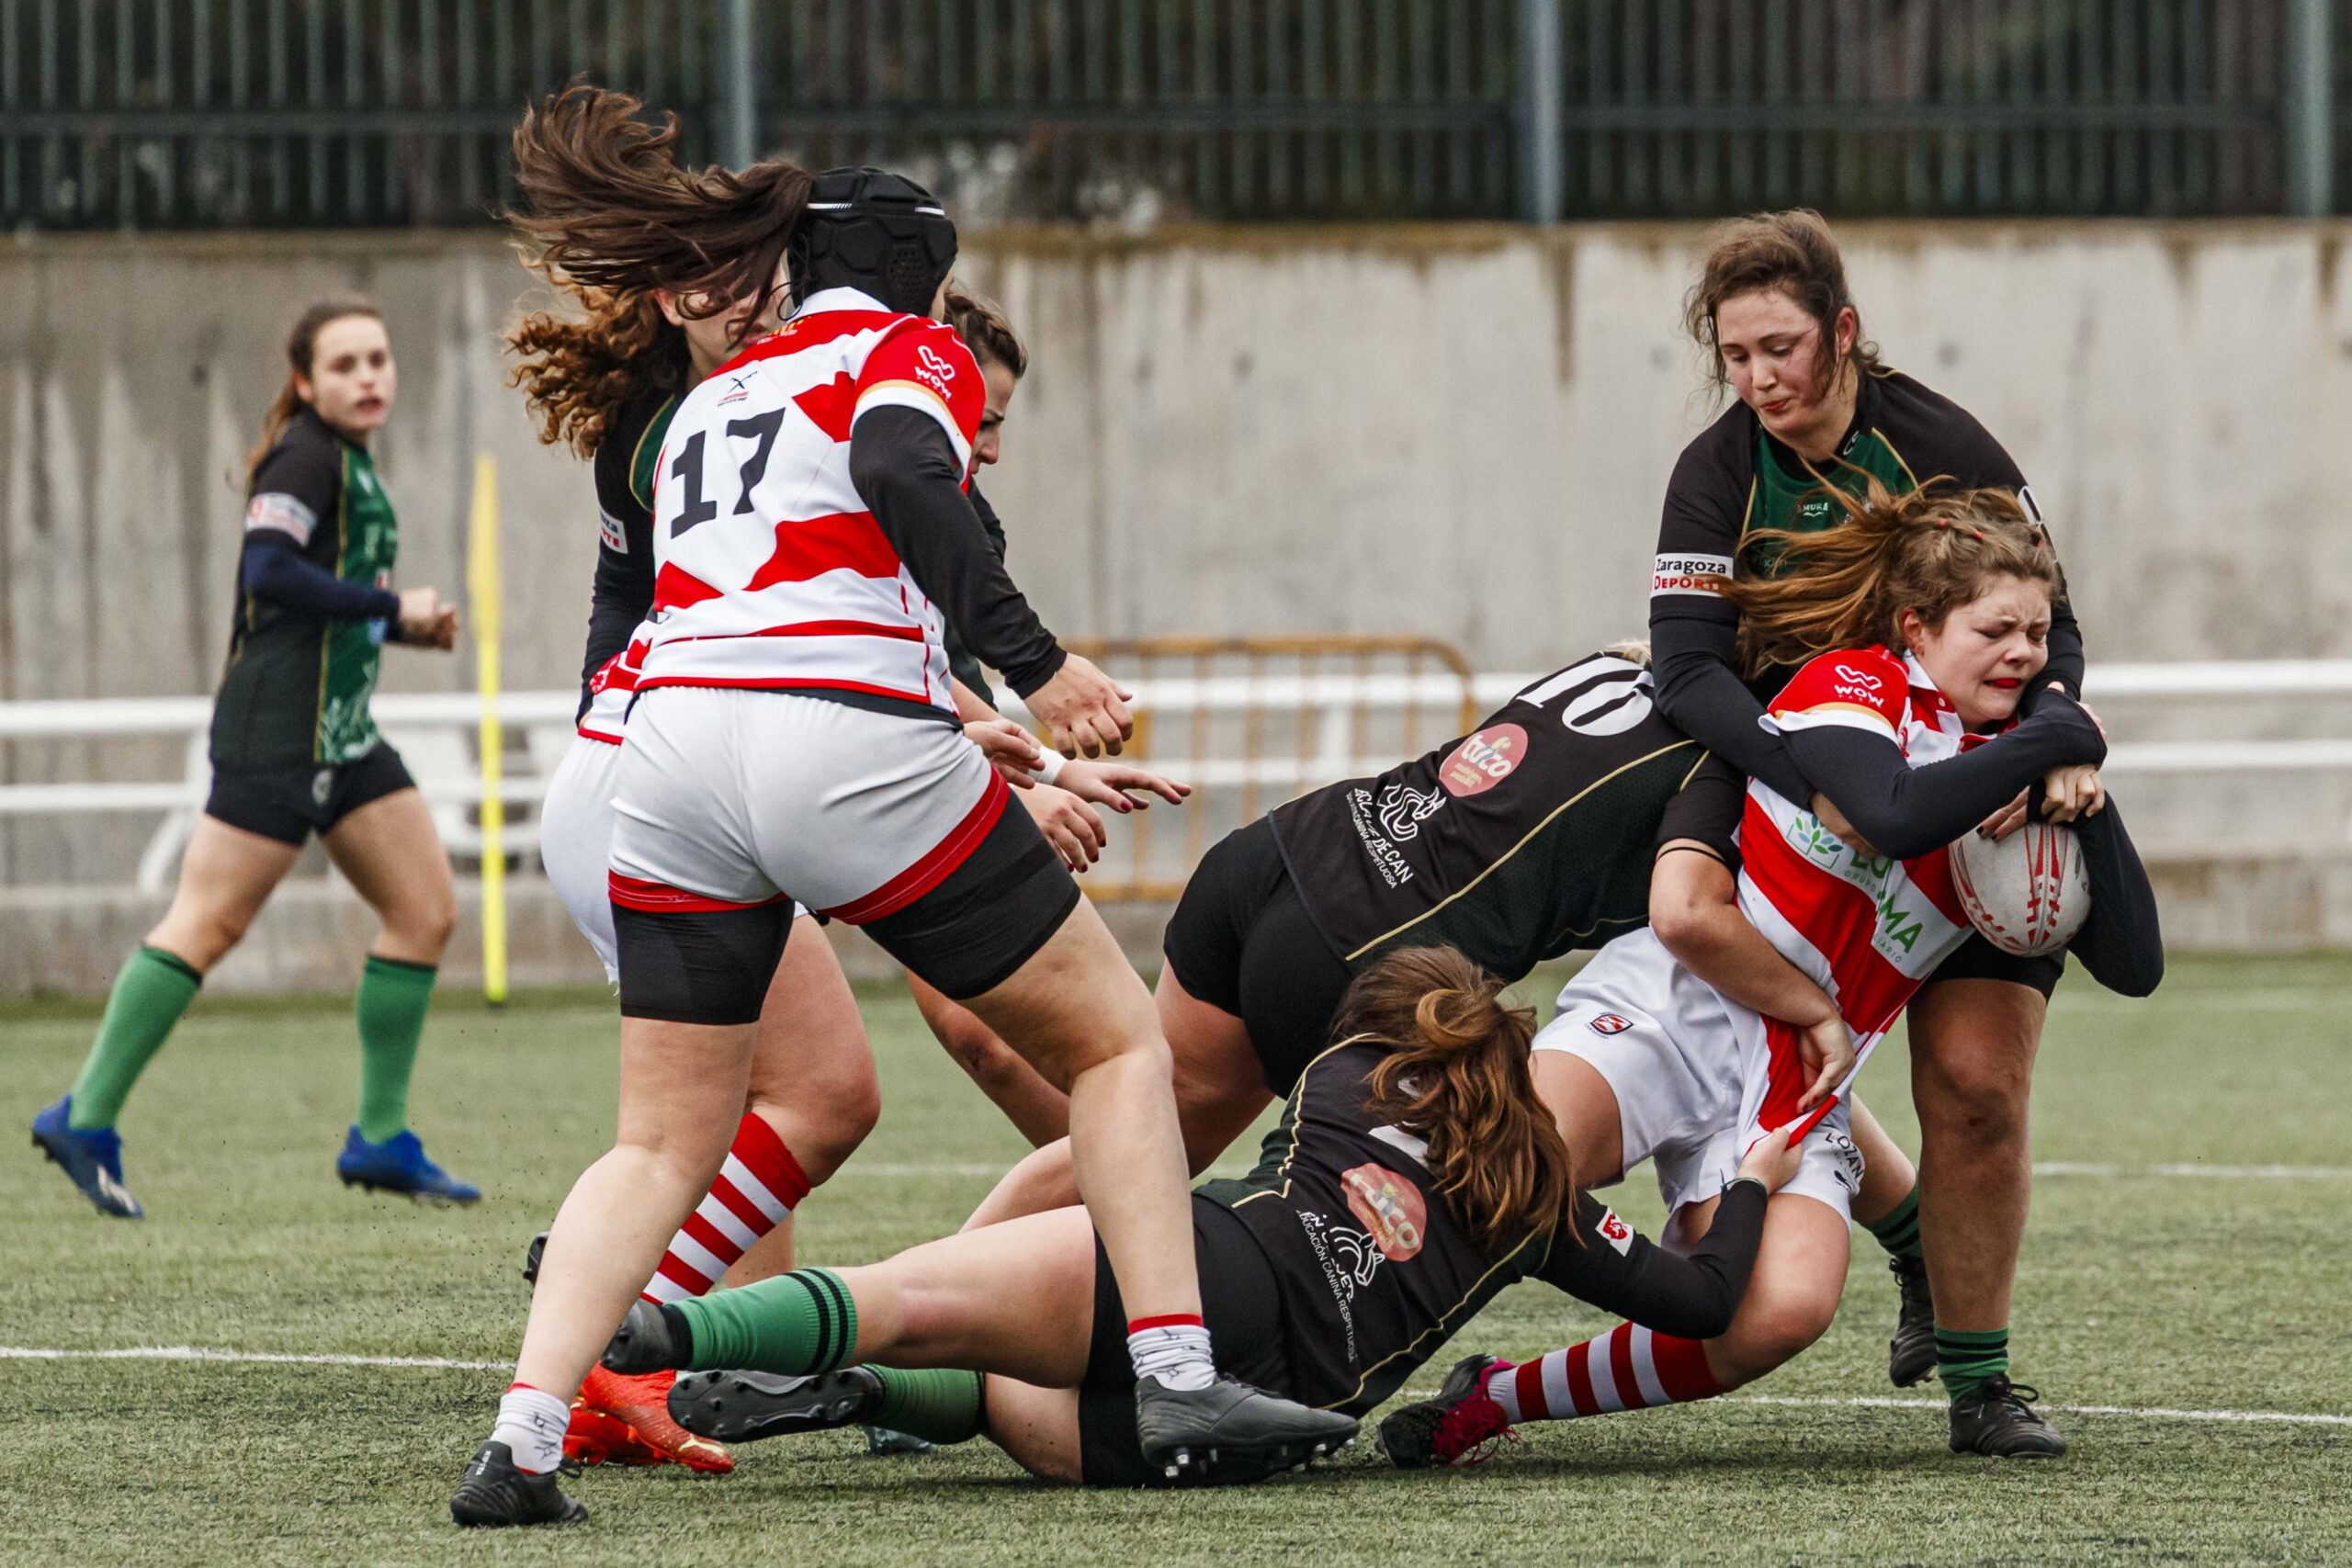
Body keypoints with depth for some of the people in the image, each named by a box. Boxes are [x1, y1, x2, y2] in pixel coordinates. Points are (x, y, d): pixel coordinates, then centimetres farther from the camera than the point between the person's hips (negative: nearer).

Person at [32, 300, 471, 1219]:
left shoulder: (349, 462, 19)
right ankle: (86, 1118, -5)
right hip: (280, 724, -10)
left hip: (340, 732, 10)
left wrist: (408, 626, 10)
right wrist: (392, 607, -18)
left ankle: (382, 1140, 9)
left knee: (426, 910, 6)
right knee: (207, 925, -10)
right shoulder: (308, 458, -10)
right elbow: (268, 573, -24)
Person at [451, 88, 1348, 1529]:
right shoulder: (912, 354, 9)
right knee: (1119, 1041, 10)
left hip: (673, 752, 5)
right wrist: (1035, 662, -18)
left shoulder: (712, 398, 28)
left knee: (662, 1144, 12)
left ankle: (522, 1441, -7)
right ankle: (1177, 1380, 0)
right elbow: (899, 469, -14)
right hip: (848, 748, -5)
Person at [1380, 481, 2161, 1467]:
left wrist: (2080, 784, -6)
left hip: (1797, 1091, 4)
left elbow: (2135, 966, 4)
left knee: (1785, 1310, -27)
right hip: (1673, 1007, -4)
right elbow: (1892, 818, -25)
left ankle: (1491, 1402, -10)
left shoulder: (2025, 787, 11)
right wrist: (2051, 741, -14)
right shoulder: (1852, 682, -3)